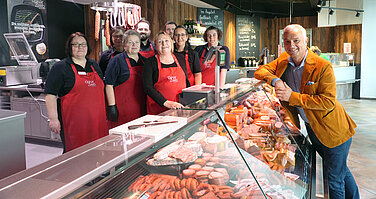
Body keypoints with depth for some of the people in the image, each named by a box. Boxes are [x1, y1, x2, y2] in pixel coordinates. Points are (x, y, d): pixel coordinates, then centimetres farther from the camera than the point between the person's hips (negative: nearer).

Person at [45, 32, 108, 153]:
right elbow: (50, 94, -7)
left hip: (96, 120, 5)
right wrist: (53, 119, -14)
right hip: (73, 121, -5)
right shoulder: (60, 67, -2)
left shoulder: (94, 65, 16)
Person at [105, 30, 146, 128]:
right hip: (122, 109, -5)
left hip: (141, 108, 5)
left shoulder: (144, 60, 13)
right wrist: (111, 106, -14)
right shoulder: (117, 60, -4)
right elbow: (109, 85, -8)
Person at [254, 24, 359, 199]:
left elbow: (328, 101, -25)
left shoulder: (323, 66, -22)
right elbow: (261, 71, 0)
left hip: (332, 129, -6)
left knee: (334, 177, 5)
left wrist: (293, 96, -29)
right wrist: (275, 80, -22)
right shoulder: (284, 60, -2)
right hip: (311, 127, 6)